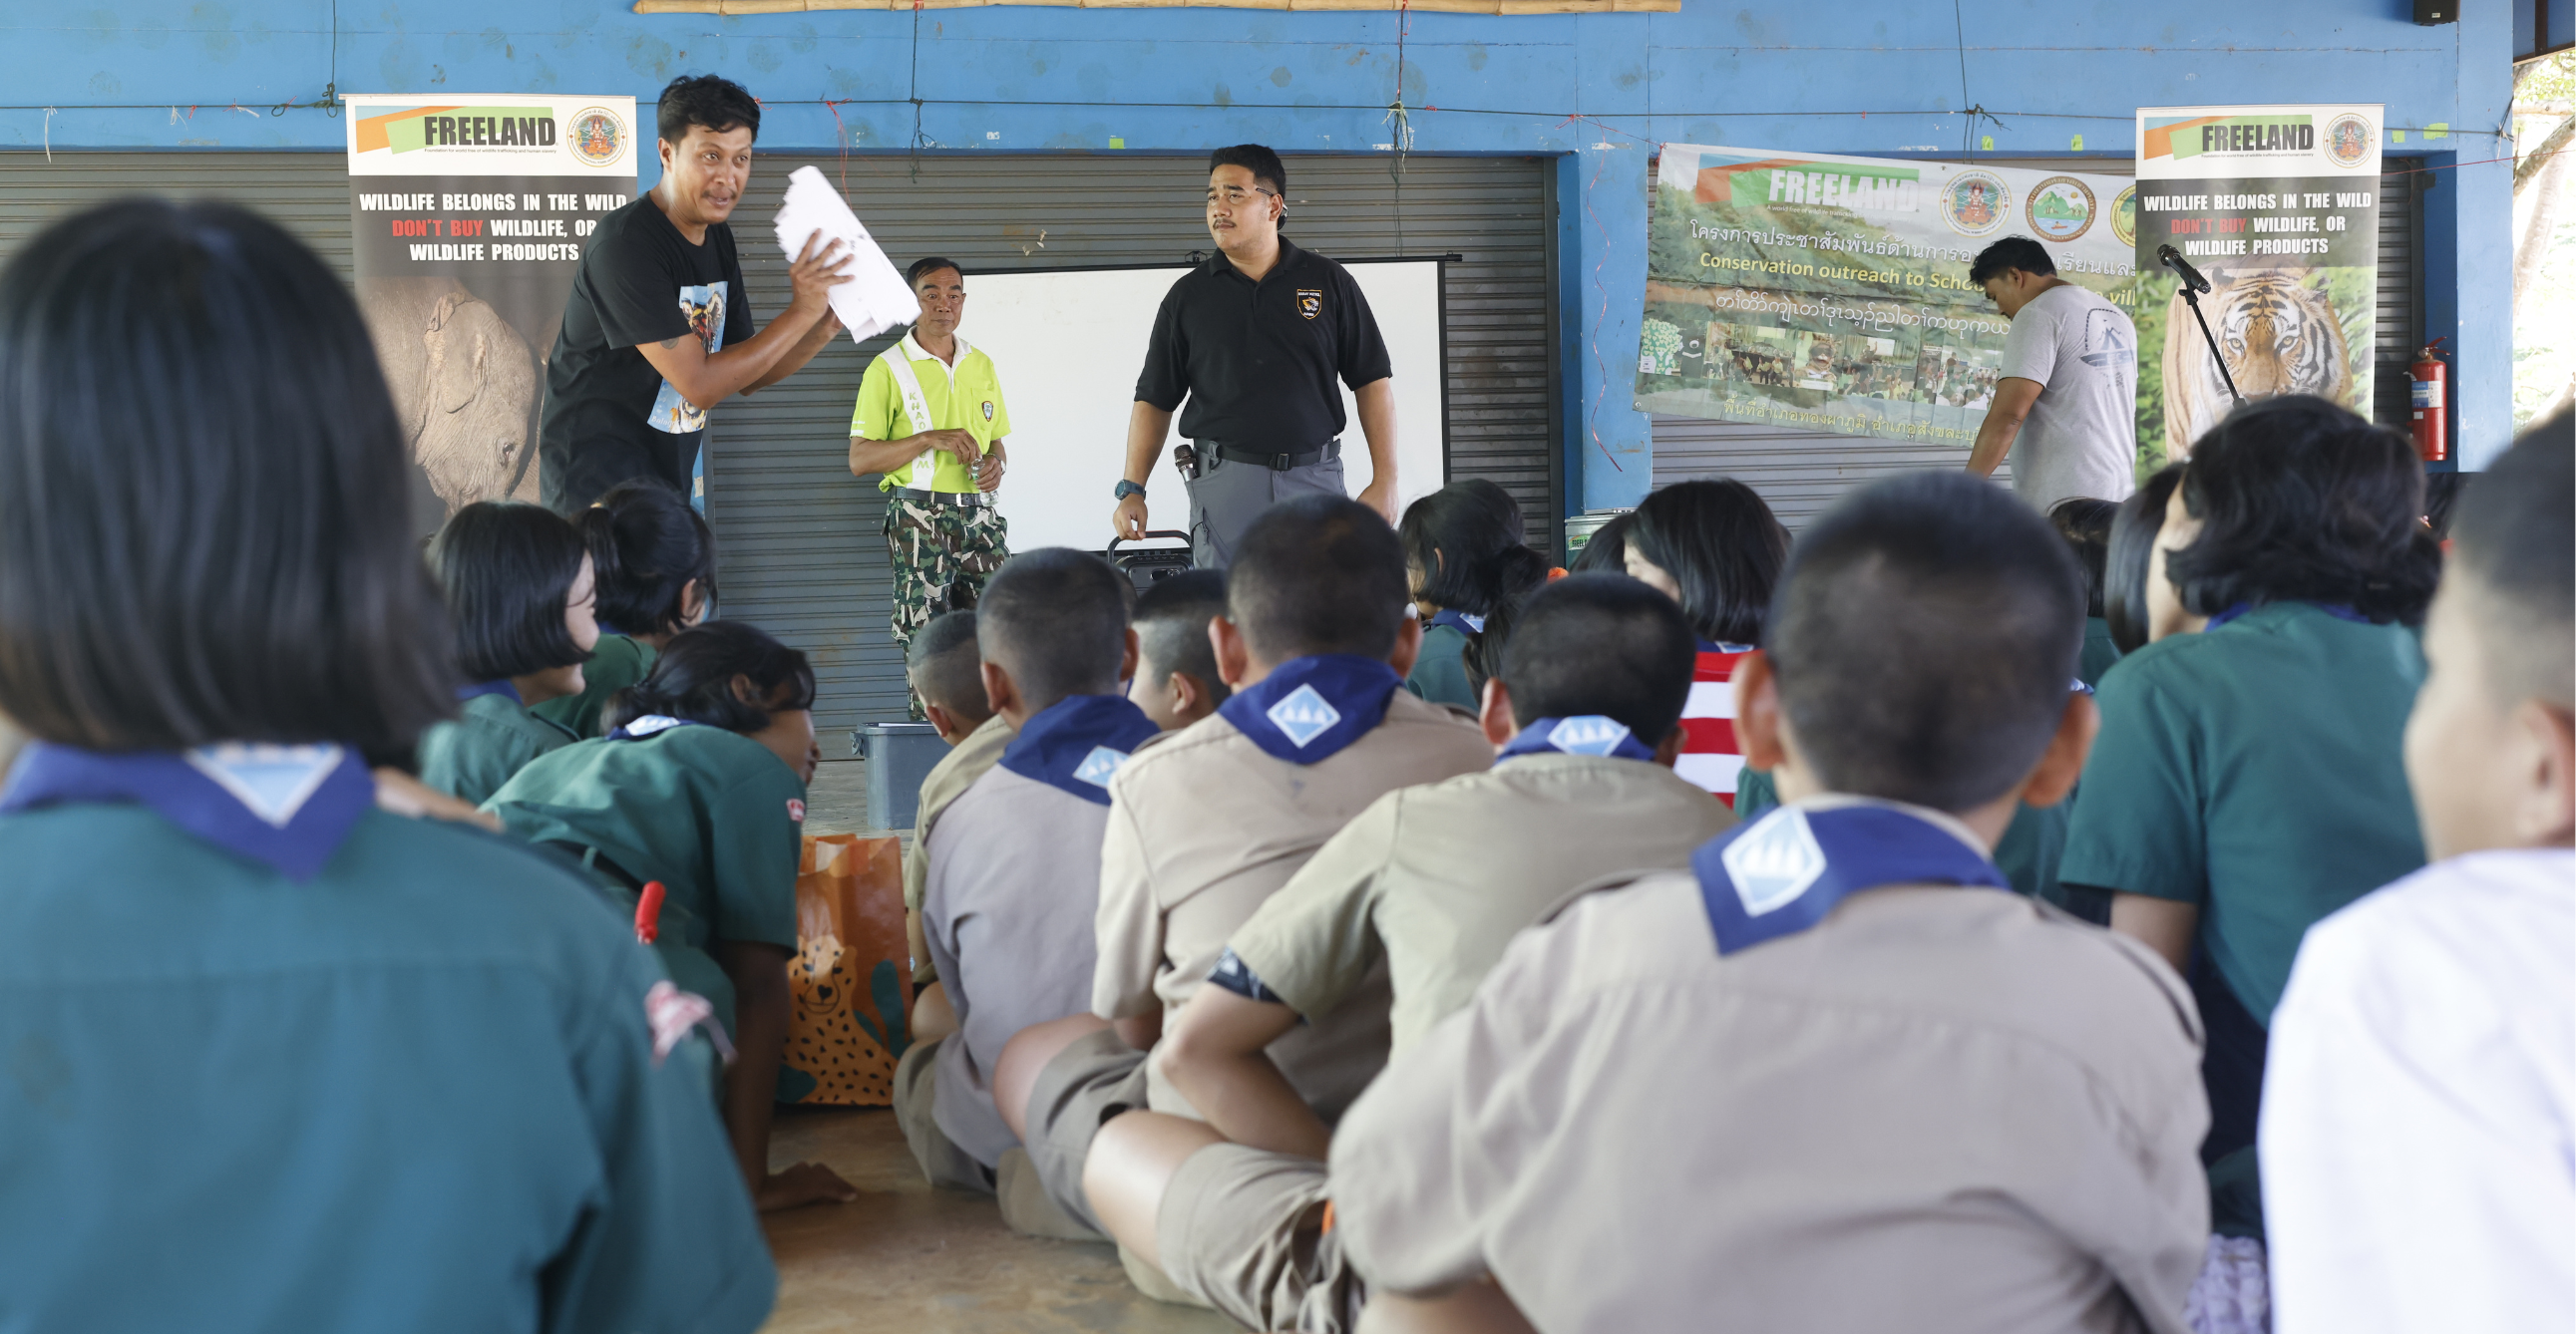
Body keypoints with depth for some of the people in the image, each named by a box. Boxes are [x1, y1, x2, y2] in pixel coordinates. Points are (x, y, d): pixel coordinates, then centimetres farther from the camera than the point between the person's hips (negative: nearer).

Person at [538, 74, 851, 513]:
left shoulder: (717, 239, 7)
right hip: (597, 480, -9)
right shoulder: (626, 245, -21)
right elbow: (700, 385, -23)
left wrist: (826, 328, -5)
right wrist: (800, 313, -20)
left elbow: (747, 377, 11)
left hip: (668, 478, 9)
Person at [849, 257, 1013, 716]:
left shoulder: (981, 365, 15)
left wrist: (995, 463, 1)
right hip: (920, 519, -4)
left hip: (981, 517, 5)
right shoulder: (888, 369, -1)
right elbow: (859, 459, -5)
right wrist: (929, 439, -16)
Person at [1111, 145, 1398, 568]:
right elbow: (1154, 399, 10)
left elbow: (1372, 382, 6)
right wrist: (1132, 489, 0)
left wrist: (1384, 481, -1)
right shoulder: (1188, 295, 7)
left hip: (1316, 483, 0)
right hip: (1224, 485, 0)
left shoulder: (1328, 282, 6)